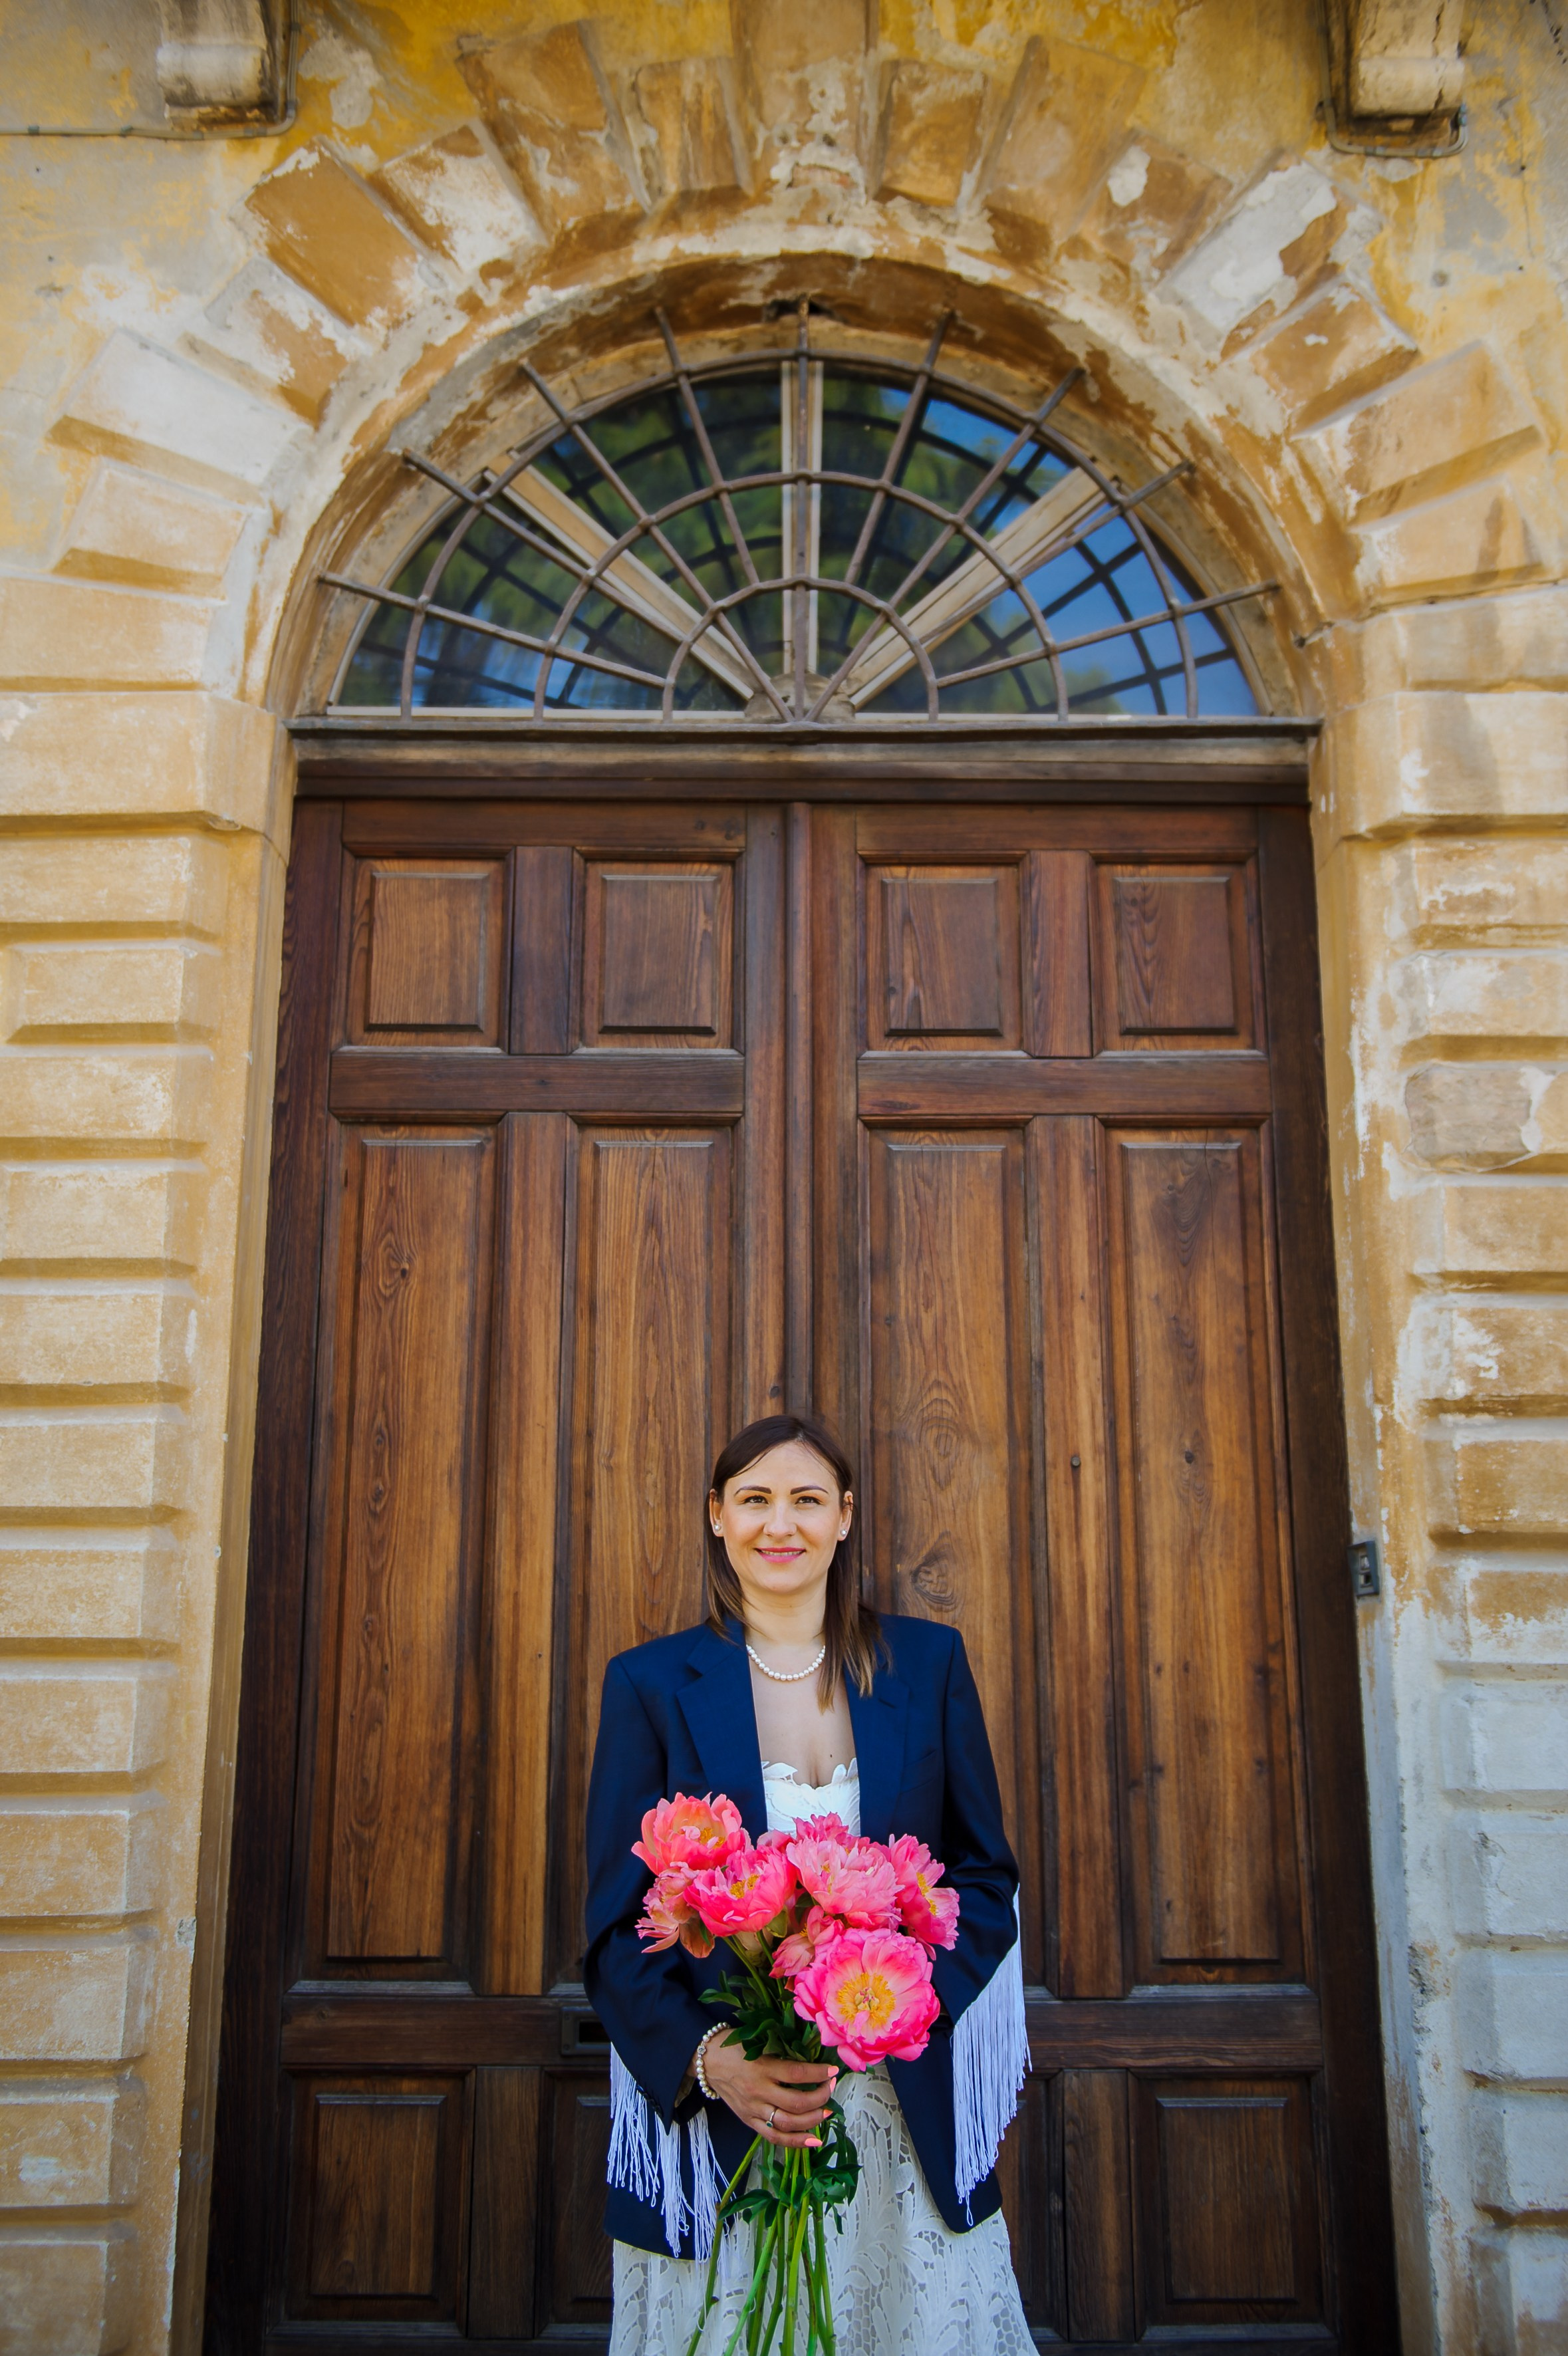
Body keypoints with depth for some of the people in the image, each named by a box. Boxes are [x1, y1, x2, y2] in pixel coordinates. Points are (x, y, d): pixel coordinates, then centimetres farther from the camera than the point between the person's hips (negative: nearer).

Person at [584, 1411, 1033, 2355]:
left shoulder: (928, 1662, 2)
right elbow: (618, 1923, -2)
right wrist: (709, 2057, -19)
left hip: (906, 2115, 1)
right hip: (712, 2113, -1)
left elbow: (987, 1872, 4)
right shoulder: (651, 1683, -2)